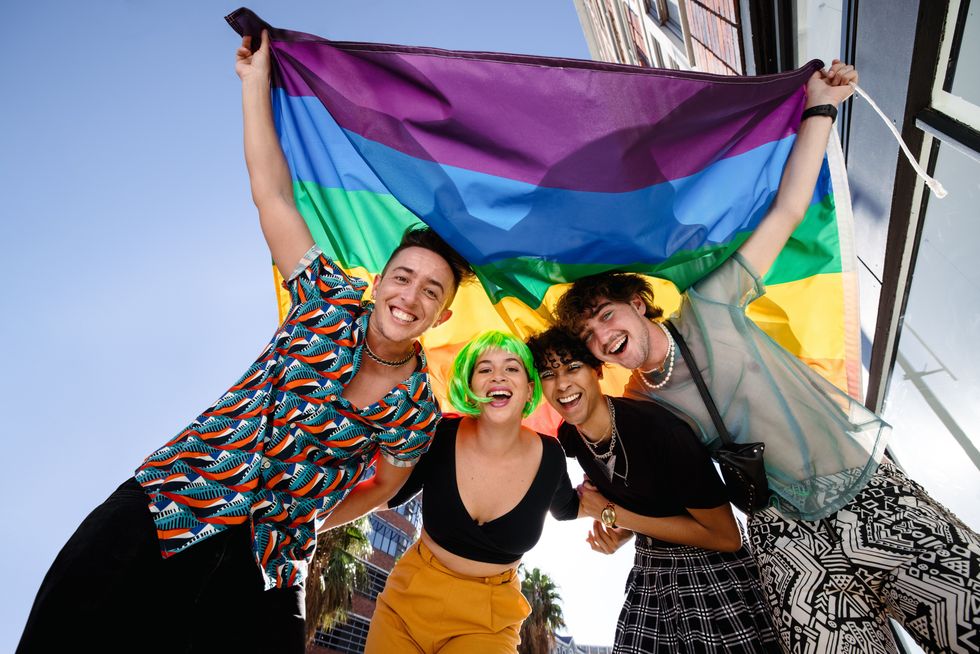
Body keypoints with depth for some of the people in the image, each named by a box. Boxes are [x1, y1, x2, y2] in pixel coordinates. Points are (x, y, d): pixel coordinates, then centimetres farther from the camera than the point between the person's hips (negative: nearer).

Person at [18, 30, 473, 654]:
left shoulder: (417, 408, -5)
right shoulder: (332, 301, -6)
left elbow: (383, 485, 11)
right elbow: (273, 192, -4)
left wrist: (305, 523, 11)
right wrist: (256, 79, -1)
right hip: (165, 507, 0)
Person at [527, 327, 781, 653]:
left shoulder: (655, 425, -29)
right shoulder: (568, 437, -6)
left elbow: (726, 537, -23)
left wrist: (611, 514, -21)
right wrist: (620, 534, -11)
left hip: (711, 575, -5)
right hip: (647, 573, 6)